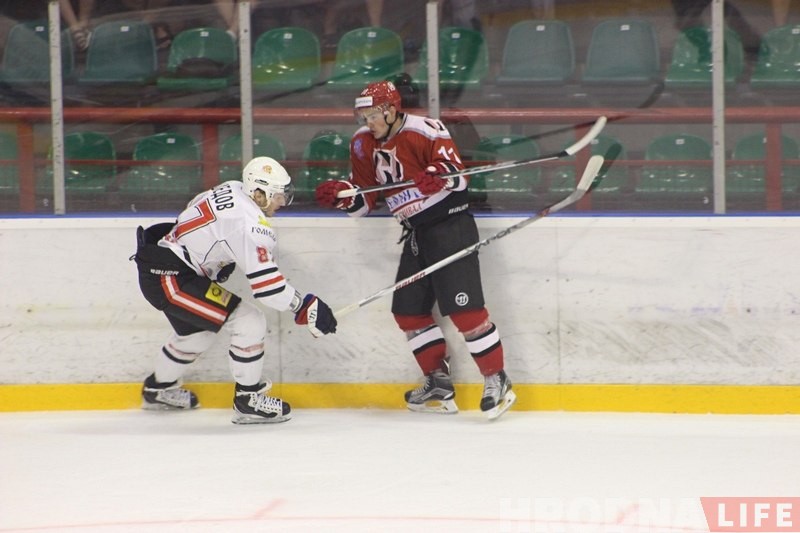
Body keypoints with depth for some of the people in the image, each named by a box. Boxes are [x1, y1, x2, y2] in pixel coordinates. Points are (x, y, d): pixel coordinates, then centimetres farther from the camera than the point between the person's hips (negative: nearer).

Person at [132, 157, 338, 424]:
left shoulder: (232, 190, 6)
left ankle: (158, 389, 50)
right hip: (169, 279, -10)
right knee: (248, 322, -11)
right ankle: (248, 401, -1)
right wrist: (306, 307, -18)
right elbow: (266, 284, -25)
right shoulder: (252, 224, -22)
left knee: (195, 331, 31)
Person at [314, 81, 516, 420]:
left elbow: (459, 177, -19)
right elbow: (363, 200, 12)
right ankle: (439, 383, 17)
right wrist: (340, 194, -8)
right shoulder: (364, 145, 9)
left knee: (463, 307, -15)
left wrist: (441, 176, -40)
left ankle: (496, 380, -8)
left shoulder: (425, 131, -14)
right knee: (408, 310, 8)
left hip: (450, 223, -9)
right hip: (415, 232, 9)